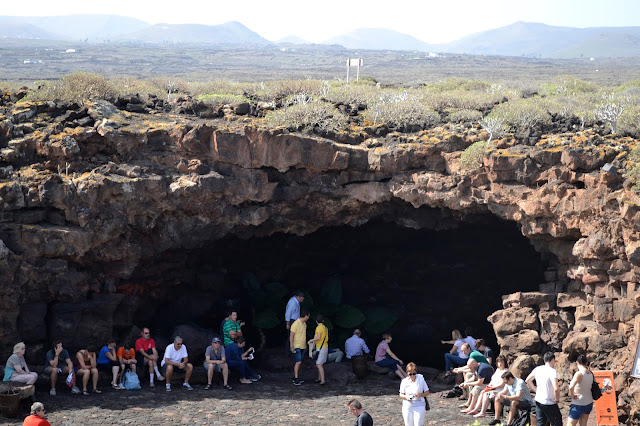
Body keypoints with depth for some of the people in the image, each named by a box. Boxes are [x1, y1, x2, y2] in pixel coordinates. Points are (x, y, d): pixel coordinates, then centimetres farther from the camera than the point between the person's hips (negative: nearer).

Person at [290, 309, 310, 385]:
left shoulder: (304, 324, 10)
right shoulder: (296, 324, -16)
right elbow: (291, 335, -16)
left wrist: (305, 345, 24)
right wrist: (291, 346, -19)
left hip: (303, 347, 8)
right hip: (297, 347, -8)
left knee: (299, 363, 9)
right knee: (298, 362, -14)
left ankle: (296, 378, 14)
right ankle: (296, 379, -14)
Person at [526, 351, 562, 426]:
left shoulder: (537, 369, 1)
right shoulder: (553, 371, -19)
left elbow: (528, 380, 13)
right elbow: (556, 389, -29)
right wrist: (557, 399, -12)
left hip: (538, 402, 6)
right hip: (549, 403, -6)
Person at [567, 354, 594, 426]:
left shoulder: (579, 374, -21)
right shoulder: (590, 373, 1)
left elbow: (571, 387, -34)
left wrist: (572, 395, -17)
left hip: (578, 404, -7)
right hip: (589, 403, 7)